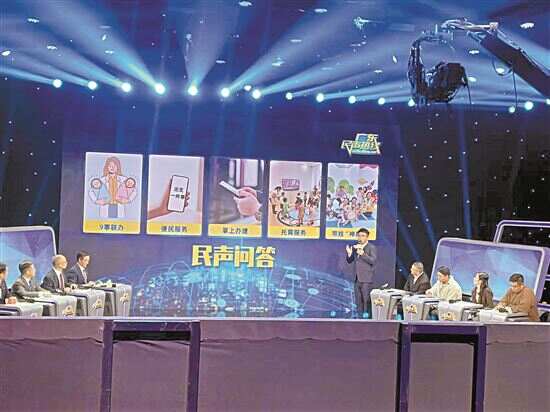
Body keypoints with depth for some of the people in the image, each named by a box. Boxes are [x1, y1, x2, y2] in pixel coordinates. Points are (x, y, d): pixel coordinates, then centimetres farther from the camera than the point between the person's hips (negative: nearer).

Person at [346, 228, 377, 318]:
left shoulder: (371, 247, -3)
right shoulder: (355, 247, 14)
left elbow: (373, 261, -15)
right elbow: (349, 261, 15)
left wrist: (363, 254, -26)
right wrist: (349, 254, -6)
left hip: (366, 279, -6)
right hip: (357, 278, 6)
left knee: (366, 300, -7)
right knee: (358, 301, 9)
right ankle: (360, 317, 14)